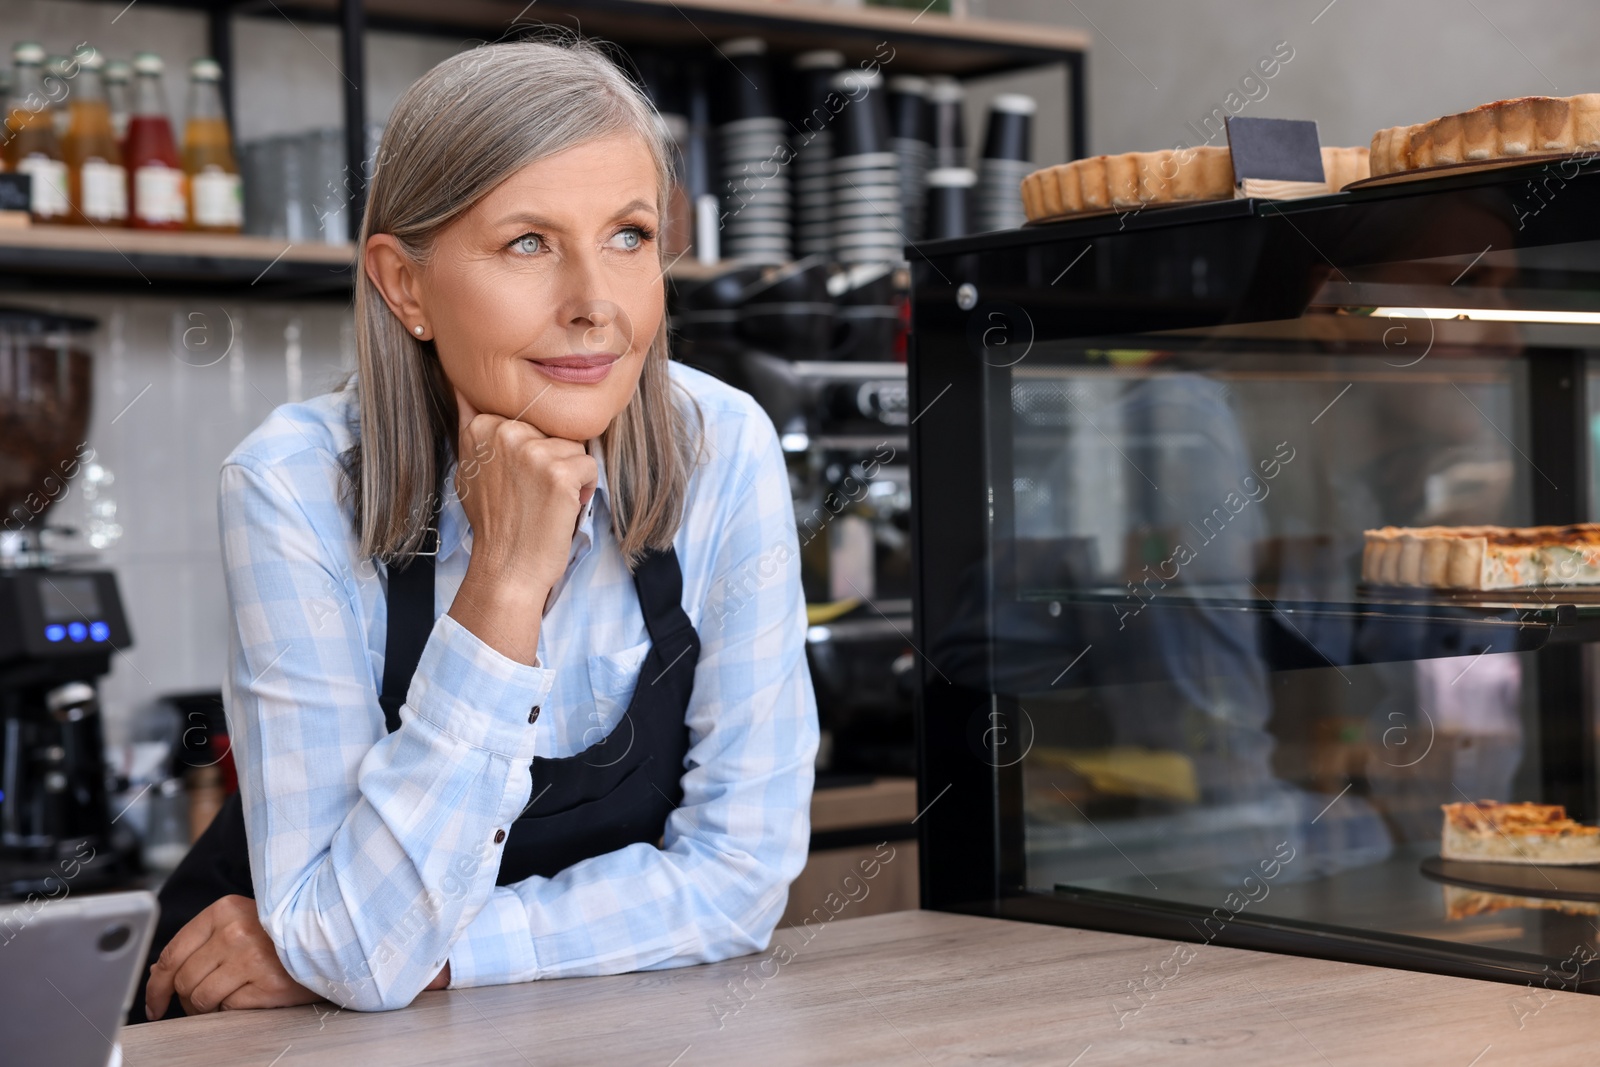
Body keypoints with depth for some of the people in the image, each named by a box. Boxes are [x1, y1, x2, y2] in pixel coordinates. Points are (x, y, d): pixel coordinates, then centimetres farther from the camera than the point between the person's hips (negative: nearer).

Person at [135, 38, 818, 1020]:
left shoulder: (724, 452, -13)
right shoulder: (299, 488, -19)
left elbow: (745, 867, -11)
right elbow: (361, 958, -24)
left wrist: (422, 953, -17)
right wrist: (505, 580, -28)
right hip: (330, 1043, -1)